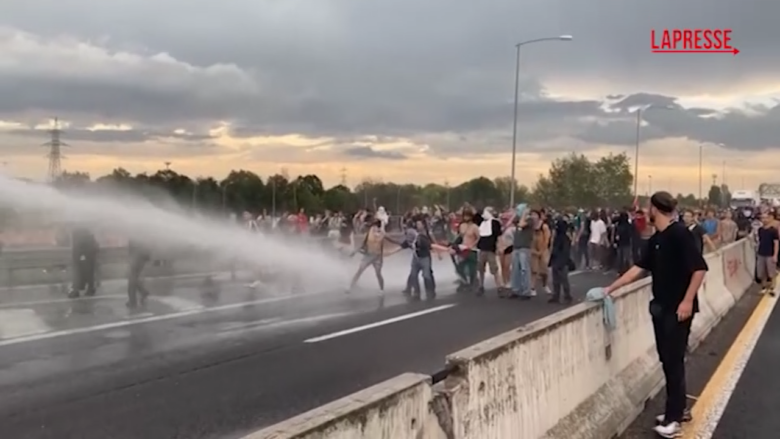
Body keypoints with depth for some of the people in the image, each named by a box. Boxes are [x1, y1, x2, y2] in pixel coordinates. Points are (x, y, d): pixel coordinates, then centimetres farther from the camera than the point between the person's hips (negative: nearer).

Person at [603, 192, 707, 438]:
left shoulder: (679, 233, -15)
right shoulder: (655, 240, 9)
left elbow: (699, 268, -18)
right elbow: (638, 268, 13)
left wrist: (687, 301, -19)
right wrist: (611, 288, 12)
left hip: (678, 309, -8)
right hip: (660, 307, 8)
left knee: (674, 360, -2)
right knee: (667, 359, 14)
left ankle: (674, 418, 8)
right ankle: (678, 409, 27)